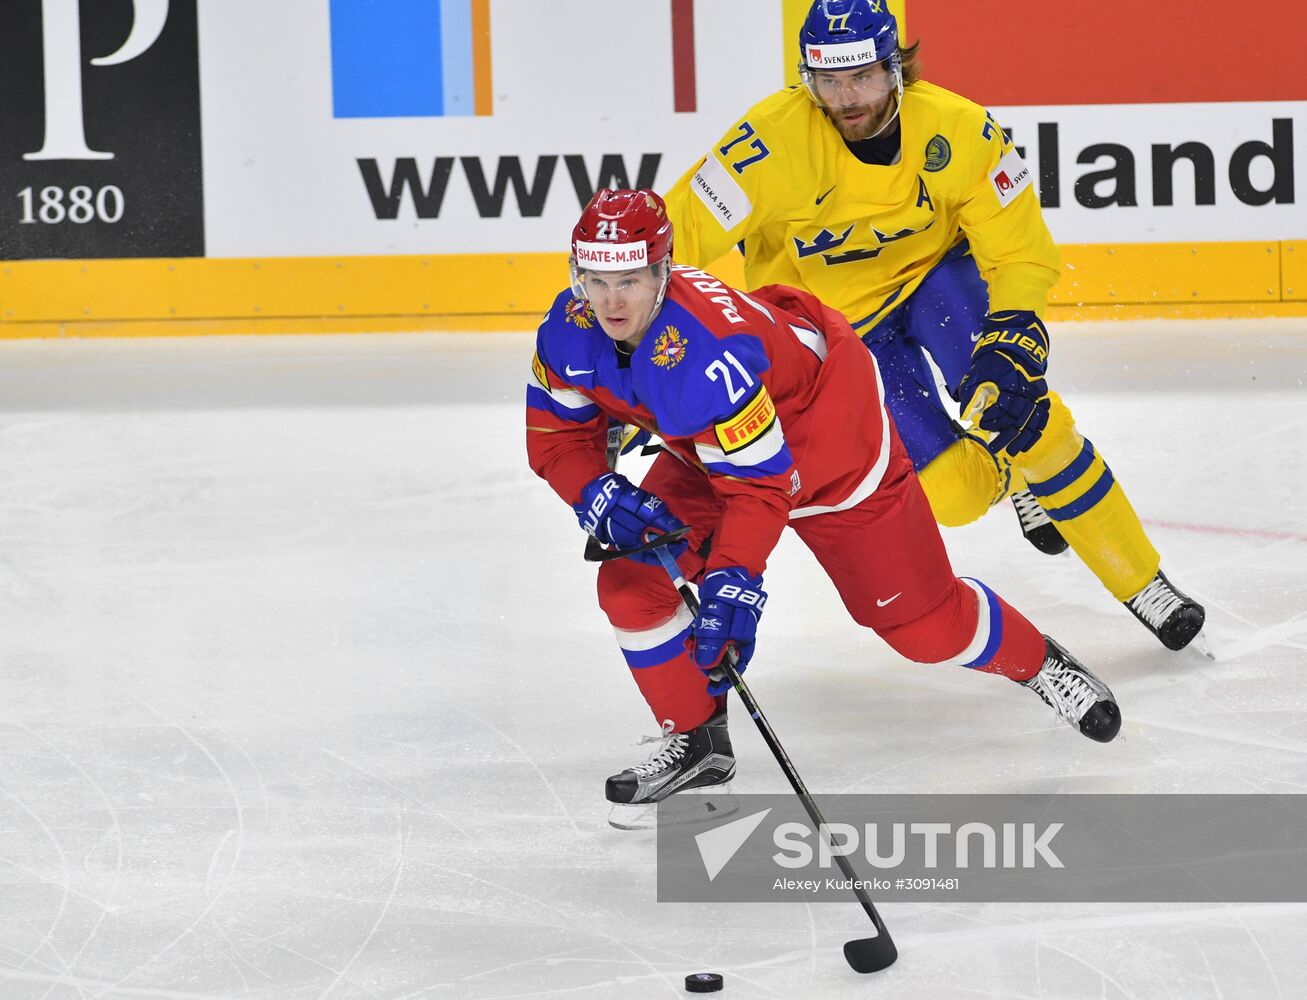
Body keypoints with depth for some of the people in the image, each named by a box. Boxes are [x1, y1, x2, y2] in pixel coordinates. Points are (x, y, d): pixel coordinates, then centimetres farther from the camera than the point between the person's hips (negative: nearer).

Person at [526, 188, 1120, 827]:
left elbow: (761, 485, -37)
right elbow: (556, 433, -8)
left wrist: (732, 581, -46)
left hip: (827, 429, -7)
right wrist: (599, 494, -27)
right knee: (631, 581, -10)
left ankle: (1038, 662, 27)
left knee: (920, 619, -2)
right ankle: (696, 742, 7)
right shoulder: (572, 329, -21)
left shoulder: (702, 352, -41)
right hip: (702, 452, 7)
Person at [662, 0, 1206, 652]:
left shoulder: (956, 130, -22)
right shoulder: (778, 141, -29)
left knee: (1021, 409, -24)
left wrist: (1011, 342, -31)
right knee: (954, 489, -15)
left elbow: (1022, 254, -15)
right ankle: (1012, 475, 25)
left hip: (932, 274, 1)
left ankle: (1140, 580, -5)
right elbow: (672, 237, -26)